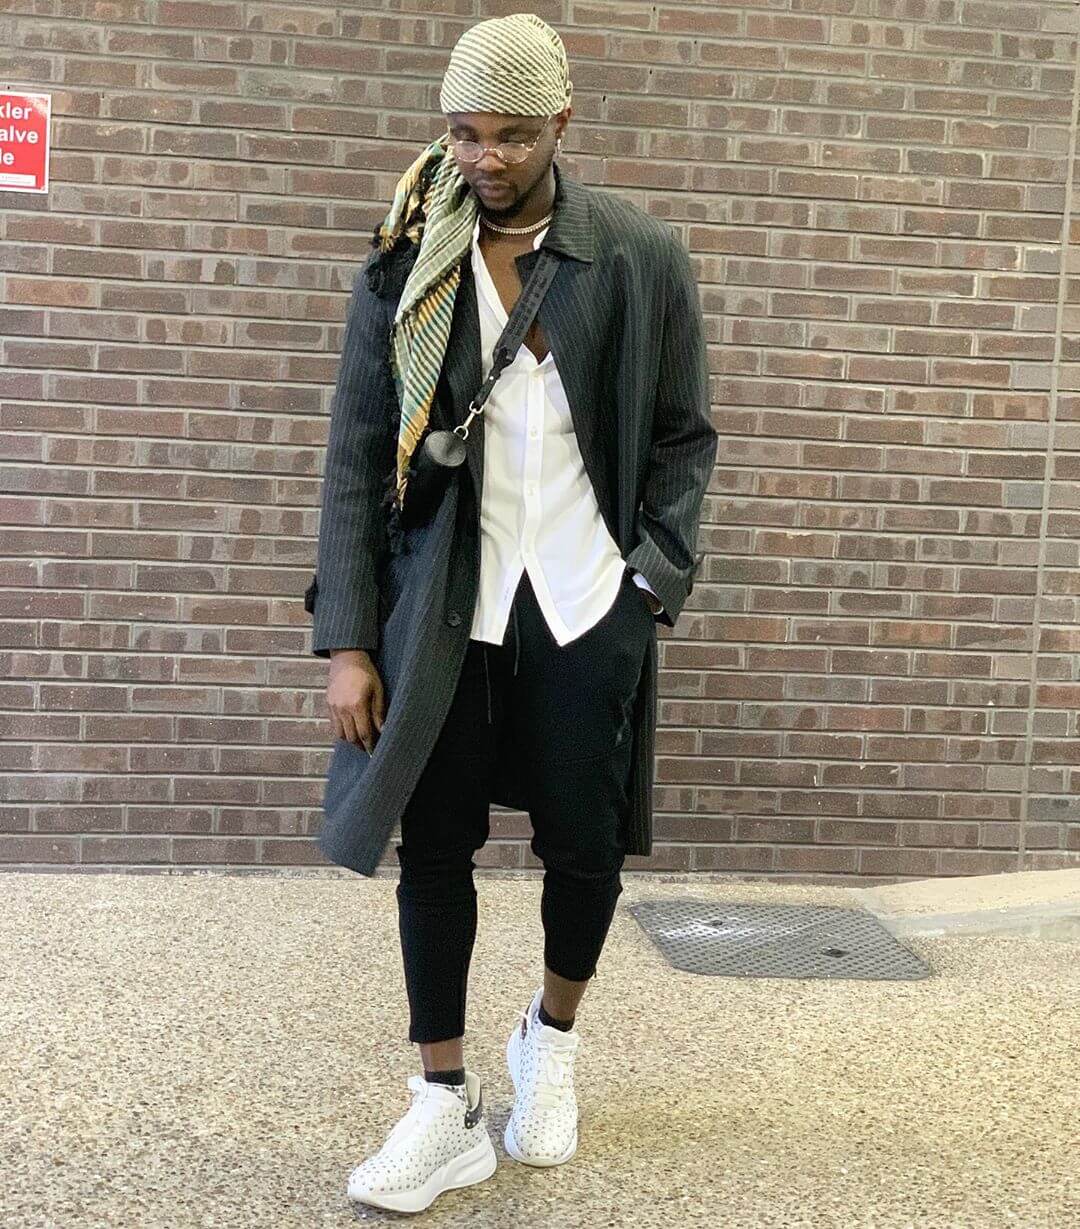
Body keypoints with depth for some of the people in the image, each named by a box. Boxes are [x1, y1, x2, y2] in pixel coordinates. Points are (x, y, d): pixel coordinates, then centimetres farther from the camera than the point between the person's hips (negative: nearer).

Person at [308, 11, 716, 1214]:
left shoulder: (641, 258, -3)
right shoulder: (406, 268, -1)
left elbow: (682, 436, 5)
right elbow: (357, 459, -1)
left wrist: (652, 578, -7)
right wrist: (348, 640, -5)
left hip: (586, 610, 0)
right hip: (445, 609, 1)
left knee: (583, 843, 9)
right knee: (435, 847, 4)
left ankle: (552, 1040, 37)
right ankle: (446, 1107, 20)